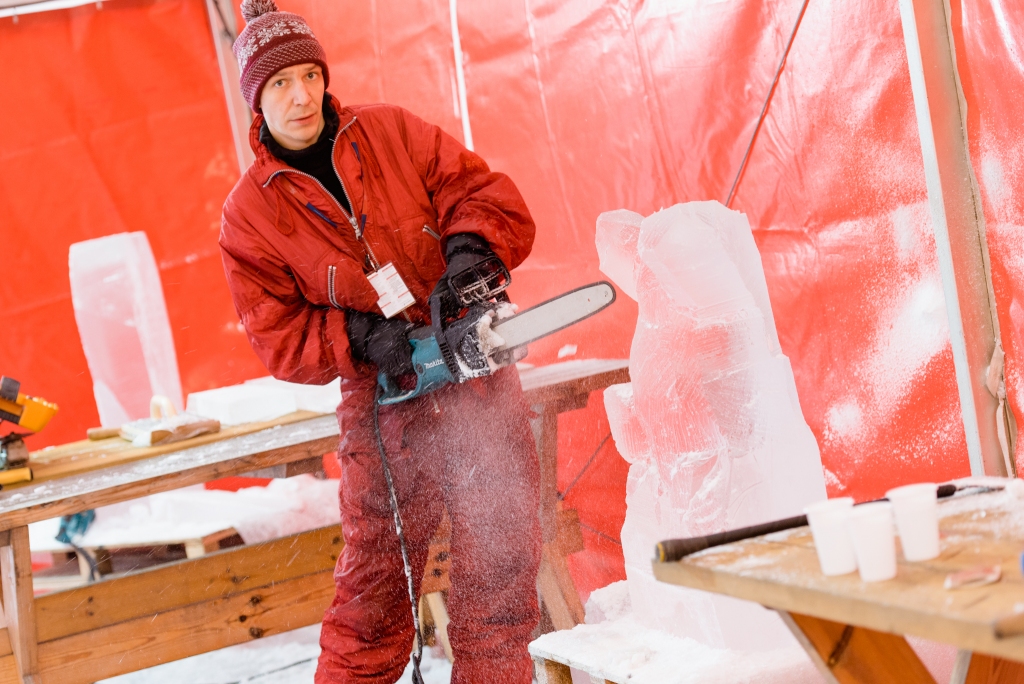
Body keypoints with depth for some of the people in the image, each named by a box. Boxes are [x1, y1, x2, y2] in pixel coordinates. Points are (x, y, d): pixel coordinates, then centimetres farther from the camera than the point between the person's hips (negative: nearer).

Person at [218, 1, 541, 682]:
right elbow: (277, 335, -4)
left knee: (502, 574, 9)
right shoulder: (250, 214, -2)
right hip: (389, 414, -1)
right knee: (373, 592, 4)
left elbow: (487, 193, -2)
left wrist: (469, 248, -23)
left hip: (483, 393, 2)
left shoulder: (394, 133, 1)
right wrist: (360, 336, -19)